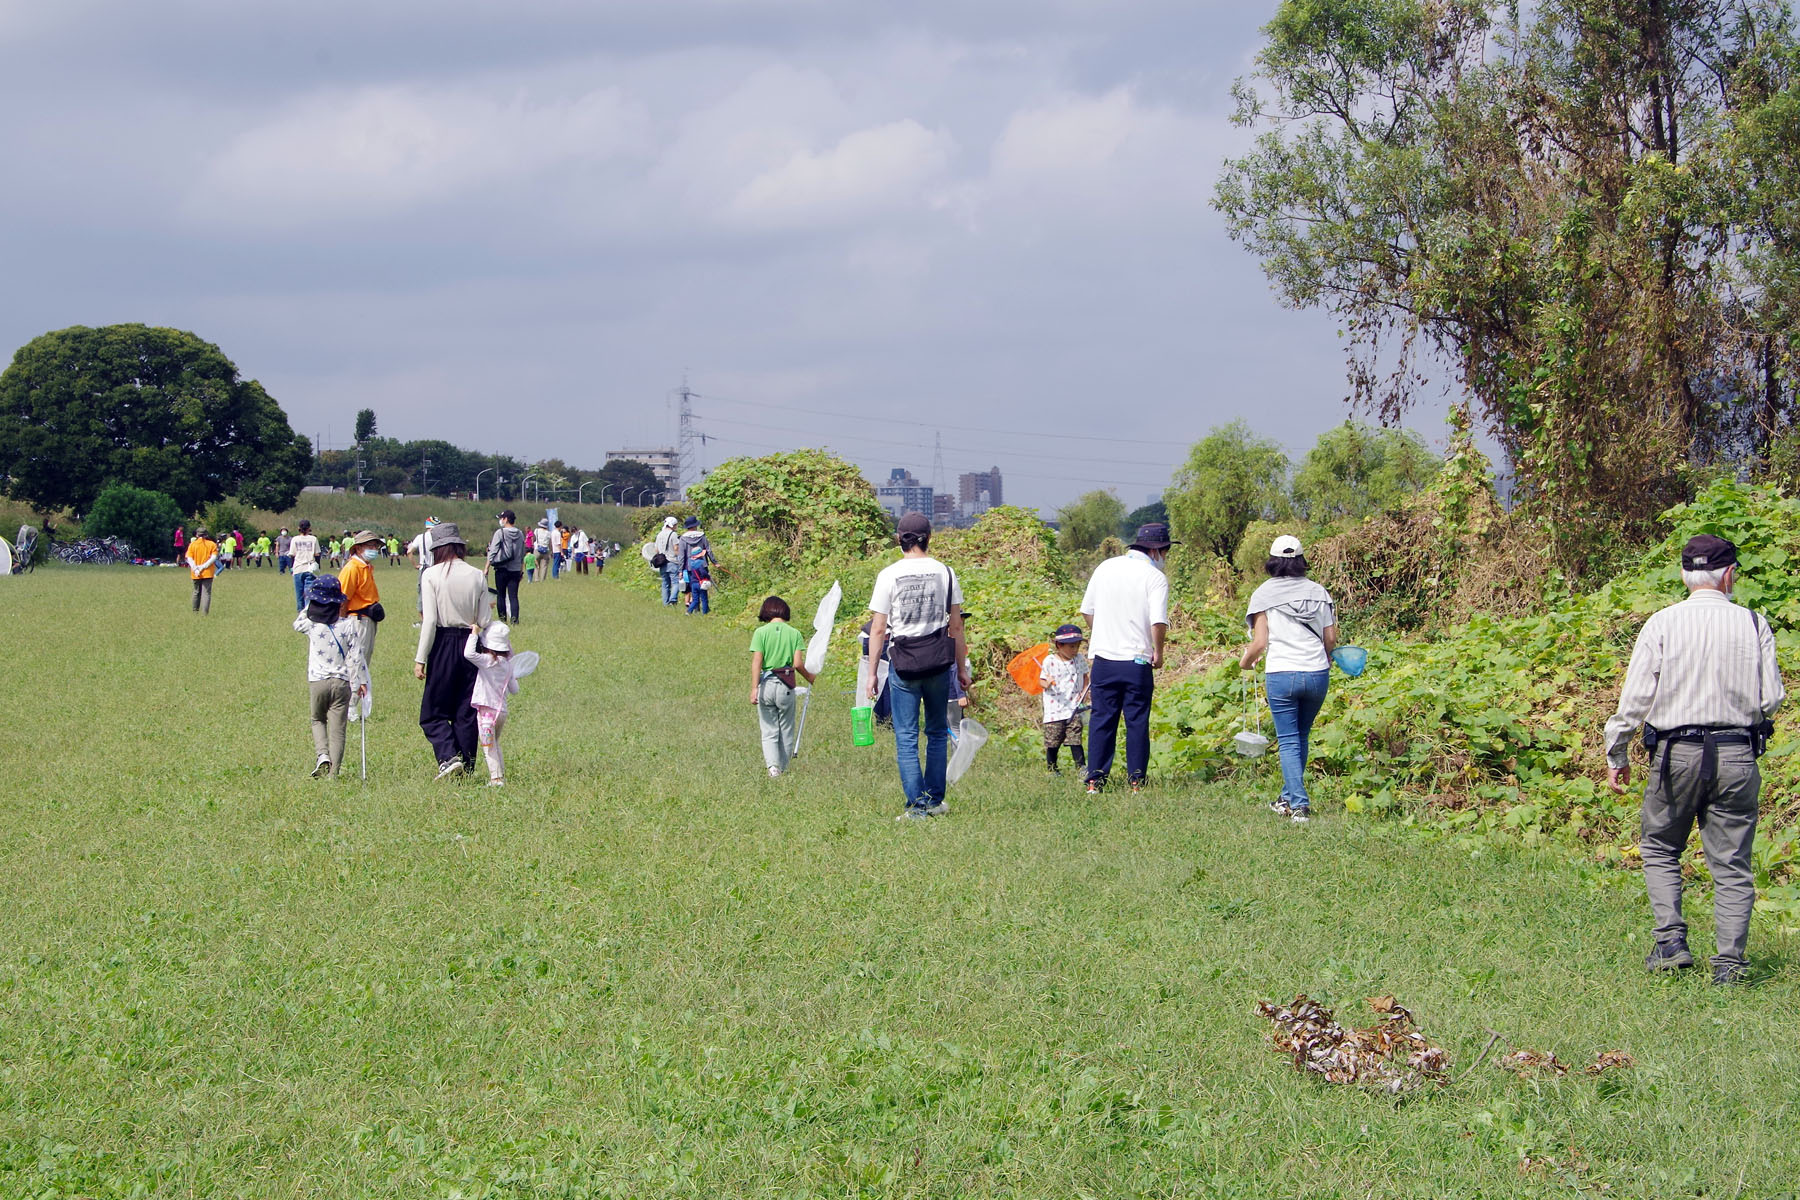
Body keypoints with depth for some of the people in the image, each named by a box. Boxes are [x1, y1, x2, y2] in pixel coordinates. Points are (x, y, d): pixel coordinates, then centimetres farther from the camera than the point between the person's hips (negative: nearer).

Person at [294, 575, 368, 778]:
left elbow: (297, 624, 20)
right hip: (341, 682, 0)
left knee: (318, 720, 22)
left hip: (317, 682, 0)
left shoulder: (311, 624, -5)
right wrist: (361, 681, 6)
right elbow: (355, 655, -2)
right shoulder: (347, 625, -5)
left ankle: (322, 755, -1)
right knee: (337, 729, 3)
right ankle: (334, 772, 0)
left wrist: (308, 607, 27)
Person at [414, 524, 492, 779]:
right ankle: (466, 767, 12)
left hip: (443, 644, -3)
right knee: (466, 712, 11)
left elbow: (430, 620, -11)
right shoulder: (477, 576, 1)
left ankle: (448, 756, -14)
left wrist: (420, 658, -7)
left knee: (433, 711, 5)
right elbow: (484, 621, 1)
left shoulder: (431, 575, -8)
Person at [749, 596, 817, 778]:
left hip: (766, 683, -1)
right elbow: (798, 664, -5)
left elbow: (756, 662, -10)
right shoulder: (794, 633, 0)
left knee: (768, 731, 4)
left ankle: (772, 765, -14)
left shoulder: (761, 632, -3)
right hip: (786, 686, 1)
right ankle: (783, 768, 21)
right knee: (786, 731, 15)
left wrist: (754, 688, -12)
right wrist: (809, 677, 15)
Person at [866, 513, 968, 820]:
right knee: (937, 732, 14)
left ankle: (917, 805, -3)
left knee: (906, 736, 2)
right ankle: (935, 800, 17)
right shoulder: (945, 572, 2)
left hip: (904, 662, -2)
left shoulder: (889, 575, -4)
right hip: (939, 661, 2)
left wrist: (872, 674, 2)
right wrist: (962, 668, 14)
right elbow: (956, 625, 6)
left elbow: (878, 629, -4)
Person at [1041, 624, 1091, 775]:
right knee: (1053, 741, 2)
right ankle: (1052, 768, 15)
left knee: (1075, 739, -7)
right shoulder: (1049, 661, -3)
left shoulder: (1080, 659, 6)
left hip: (1074, 708, 1)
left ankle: (1081, 767, -5)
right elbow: (1042, 680, 1)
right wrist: (1047, 683, -23)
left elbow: (1085, 677, 19)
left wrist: (1084, 692, 2)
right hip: (1054, 710, -1)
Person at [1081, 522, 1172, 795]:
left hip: (1103, 659, 4)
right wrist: (1158, 653, -3)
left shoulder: (1105, 568, 8)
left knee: (1102, 721, 8)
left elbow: (1086, 610, 13)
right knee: (1137, 722, 5)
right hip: (1137, 662, -4)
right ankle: (1136, 781, 6)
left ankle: (1095, 781, 6)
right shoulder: (1155, 577, -7)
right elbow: (1158, 621, -17)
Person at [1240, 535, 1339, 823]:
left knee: (1289, 741, 3)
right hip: (1317, 673, 3)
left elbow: (1260, 643, -6)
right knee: (1301, 736, 19)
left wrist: (1245, 661, 15)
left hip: (1281, 674, -3)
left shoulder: (1263, 594, -3)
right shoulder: (1318, 592, 6)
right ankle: (1288, 798, 27)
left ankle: (1299, 804, -8)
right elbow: (1331, 639, 7)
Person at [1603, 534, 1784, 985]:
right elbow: (1772, 698, -2)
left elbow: (1635, 697, -4)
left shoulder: (1662, 624, -3)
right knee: (1732, 863, 7)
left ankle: (1671, 942, 3)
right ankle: (1729, 960, 0)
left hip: (1677, 754, -1)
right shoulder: (1753, 625, -1)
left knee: (1659, 849, 16)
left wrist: (1616, 755, 7)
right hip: (1737, 756, 1)